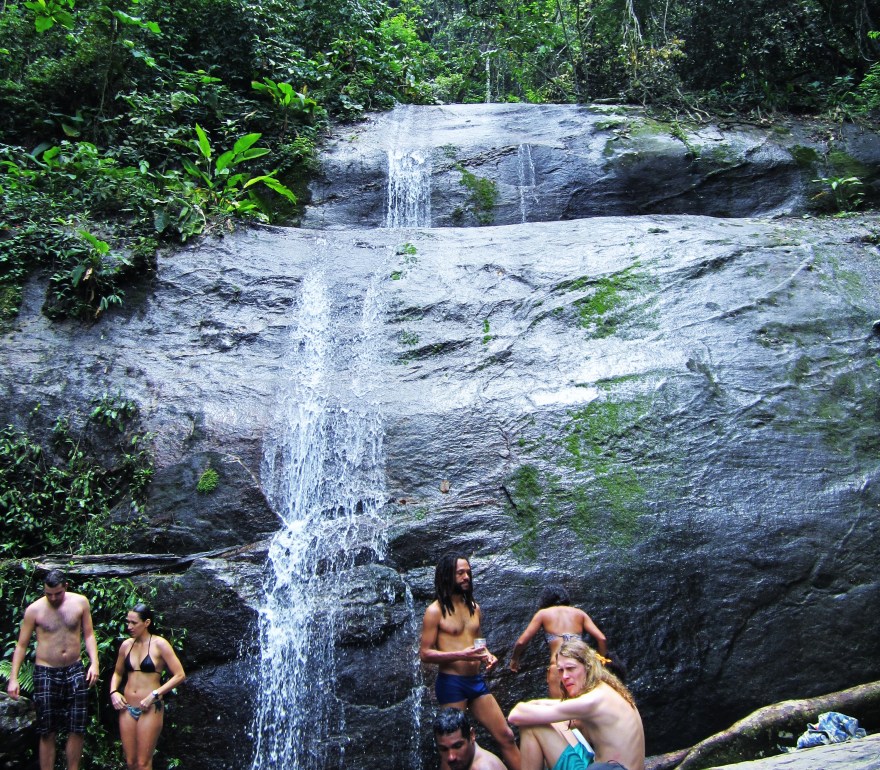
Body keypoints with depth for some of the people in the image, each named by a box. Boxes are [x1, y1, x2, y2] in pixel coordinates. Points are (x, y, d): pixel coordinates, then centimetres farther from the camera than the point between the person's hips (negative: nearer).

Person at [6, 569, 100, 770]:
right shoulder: (34, 610, -5)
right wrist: (13, 677, -6)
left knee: (78, 729, 3)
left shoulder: (80, 602, -1)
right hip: (46, 672, -2)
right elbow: (22, 645, 0)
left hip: (75, 670, 2)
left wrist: (94, 663, -6)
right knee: (47, 732, 1)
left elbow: (89, 634, 6)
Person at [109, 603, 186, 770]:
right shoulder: (126, 645, 6)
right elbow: (117, 673, 22)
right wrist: (113, 692, 3)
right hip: (127, 708, 5)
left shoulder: (159, 644, -9)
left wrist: (155, 694, -15)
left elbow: (179, 675, -11)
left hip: (150, 709, -5)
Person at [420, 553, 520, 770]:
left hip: (477, 681, 6)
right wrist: (460, 655, -22)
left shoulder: (473, 607, 13)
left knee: (506, 737, 6)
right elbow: (424, 653, -11)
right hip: (451, 683, -6)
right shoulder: (435, 611, -7)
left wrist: (488, 655, 3)